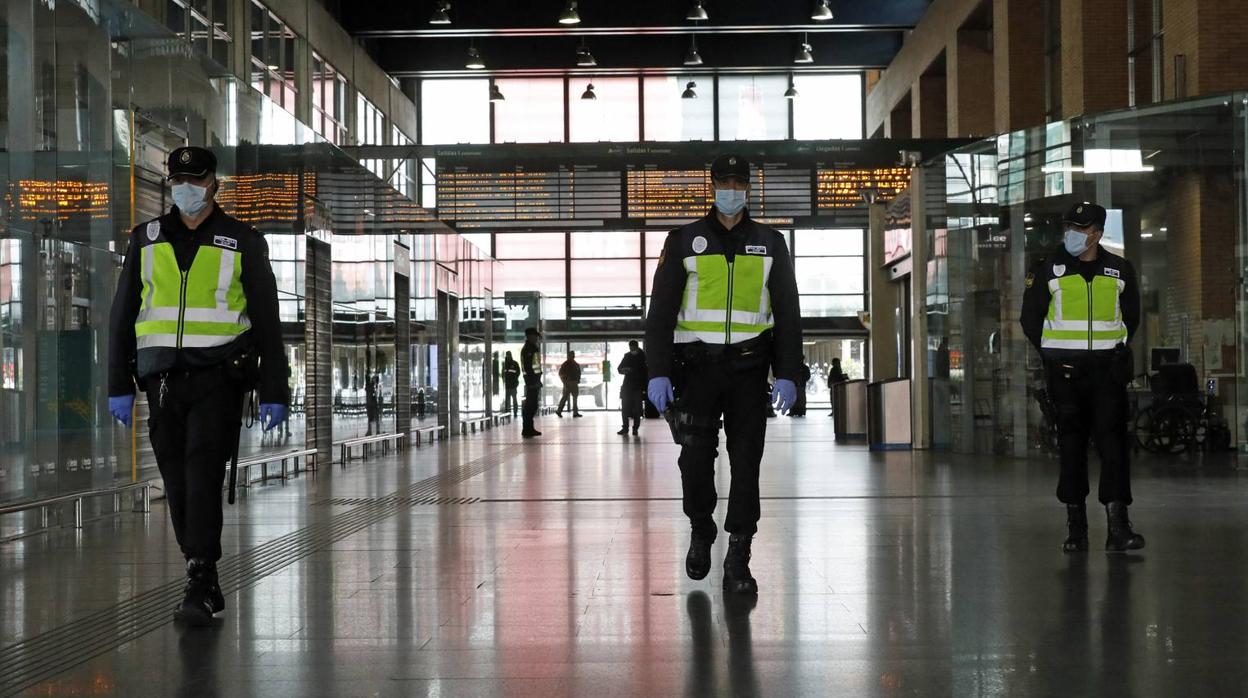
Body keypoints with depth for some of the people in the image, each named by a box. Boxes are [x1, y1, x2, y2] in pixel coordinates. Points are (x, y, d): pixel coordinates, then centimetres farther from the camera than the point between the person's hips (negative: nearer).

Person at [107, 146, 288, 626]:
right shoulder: (146, 240, 11)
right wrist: (120, 386, 6)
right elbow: (123, 317, 12)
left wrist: (273, 392, 1)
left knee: (203, 478, -14)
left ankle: (199, 589, -15)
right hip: (163, 377, 4)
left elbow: (267, 322, 5)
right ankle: (206, 586, 16)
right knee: (178, 487, 5)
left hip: (218, 379, -3)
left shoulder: (243, 243, 3)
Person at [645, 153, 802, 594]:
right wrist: (658, 372, -4)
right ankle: (700, 531, 17)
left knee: (746, 462, -2)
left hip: (749, 367, 1)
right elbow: (660, 310, 5)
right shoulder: (684, 241, 8)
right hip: (697, 363, -1)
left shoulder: (770, 243, 12)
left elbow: (787, 312, 11)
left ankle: (738, 562, 2)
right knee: (696, 455, -10)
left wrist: (787, 374, 1)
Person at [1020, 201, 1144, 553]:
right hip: (1066, 370, 0)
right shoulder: (1047, 270, 2)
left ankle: (1118, 526, -11)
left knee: (1113, 441, -9)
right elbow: (1030, 319, 9)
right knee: (1071, 445, 2)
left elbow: (1130, 316, 20)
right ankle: (1076, 527, 9)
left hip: (1109, 368, 1)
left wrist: (1115, 350, 12)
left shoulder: (1120, 270, 7)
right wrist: (1054, 356, 7)